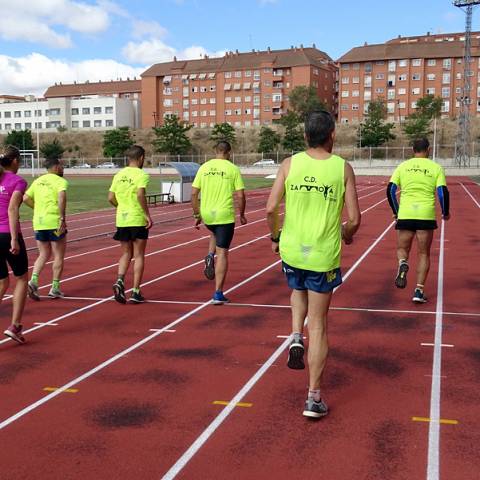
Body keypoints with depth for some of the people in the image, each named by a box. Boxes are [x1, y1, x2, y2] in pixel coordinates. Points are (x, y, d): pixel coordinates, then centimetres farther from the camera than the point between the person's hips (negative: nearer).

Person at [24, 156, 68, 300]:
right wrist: (63, 218, -25)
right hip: (55, 223, -6)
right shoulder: (60, 181, -6)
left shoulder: (38, 181, 13)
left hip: (38, 223, 6)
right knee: (58, 256, 8)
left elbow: (26, 198, 9)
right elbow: (62, 196, -25)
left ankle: (33, 281, -3)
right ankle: (55, 289, 10)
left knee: (44, 255, 17)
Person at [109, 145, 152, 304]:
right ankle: (136, 292, 6)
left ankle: (120, 281, -6)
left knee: (126, 253, 17)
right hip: (138, 220, -5)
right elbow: (140, 195, -23)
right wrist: (148, 215, -17)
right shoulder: (142, 175, -8)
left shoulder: (118, 175, 9)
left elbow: (111, 198, 6)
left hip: (121, 220, 5)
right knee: (139, 255, 5)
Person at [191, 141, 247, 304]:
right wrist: (242, 215, 9)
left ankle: (210, 257, 8)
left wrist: (197, 215, 12)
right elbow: (240, 196, -6)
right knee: (222, 253, 2)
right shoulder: (233, 169, -3)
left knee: (215, 234, 36)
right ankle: (218, 294, 2)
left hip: (207, 215, 3)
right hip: (225, 215, -3)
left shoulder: (204, 167, 4)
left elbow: (194, 193, 3)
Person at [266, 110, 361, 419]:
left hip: (291, 249, 2)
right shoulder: (343, 168, -4)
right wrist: (346, 235, 16)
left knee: (298, 291, 36)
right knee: (318, 325, 8)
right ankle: (314, 397, 11)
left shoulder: (290, 164, -2)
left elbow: (271, 208, -6)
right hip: (324, 255, -2)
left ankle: (296, 337, 12)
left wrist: (275, 237, 12)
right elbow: (354, 219, -6)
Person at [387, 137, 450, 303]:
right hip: (426, 215, -1)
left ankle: (402, 264, -21)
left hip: (405, 214, 1)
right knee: (424, 254, 10)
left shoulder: (402, 166, 8)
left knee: (402, 249, 14)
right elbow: (443, 192, -3)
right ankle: (419, 291, 4)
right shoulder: (436, 168, 5)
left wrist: (395, 211, 17)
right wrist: (445, 212, 13)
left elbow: (390, 189, 4)